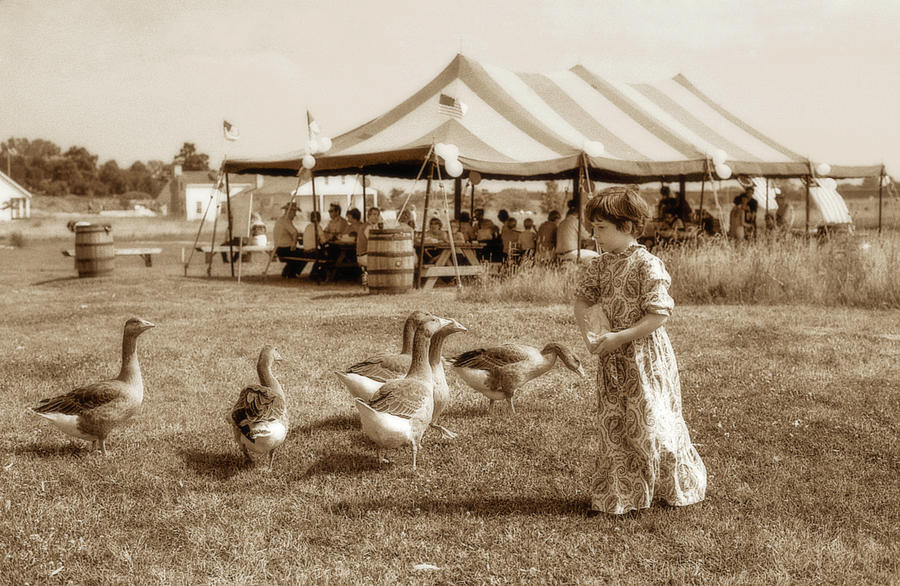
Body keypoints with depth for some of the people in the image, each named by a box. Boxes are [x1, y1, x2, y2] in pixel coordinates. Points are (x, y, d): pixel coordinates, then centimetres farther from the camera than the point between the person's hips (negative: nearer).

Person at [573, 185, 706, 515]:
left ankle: (683, 486, 21)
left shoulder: (648, 266, -16)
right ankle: (618, 495, 20)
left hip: (644, 355, -6)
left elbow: (659, 315, -19)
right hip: (611, 360, 6)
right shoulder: (600, 266, 5)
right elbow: (581, 300, 11)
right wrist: (588, 336, -8)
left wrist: (619, 338, -21)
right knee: (613, 425, 9)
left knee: (650, 422, 0)